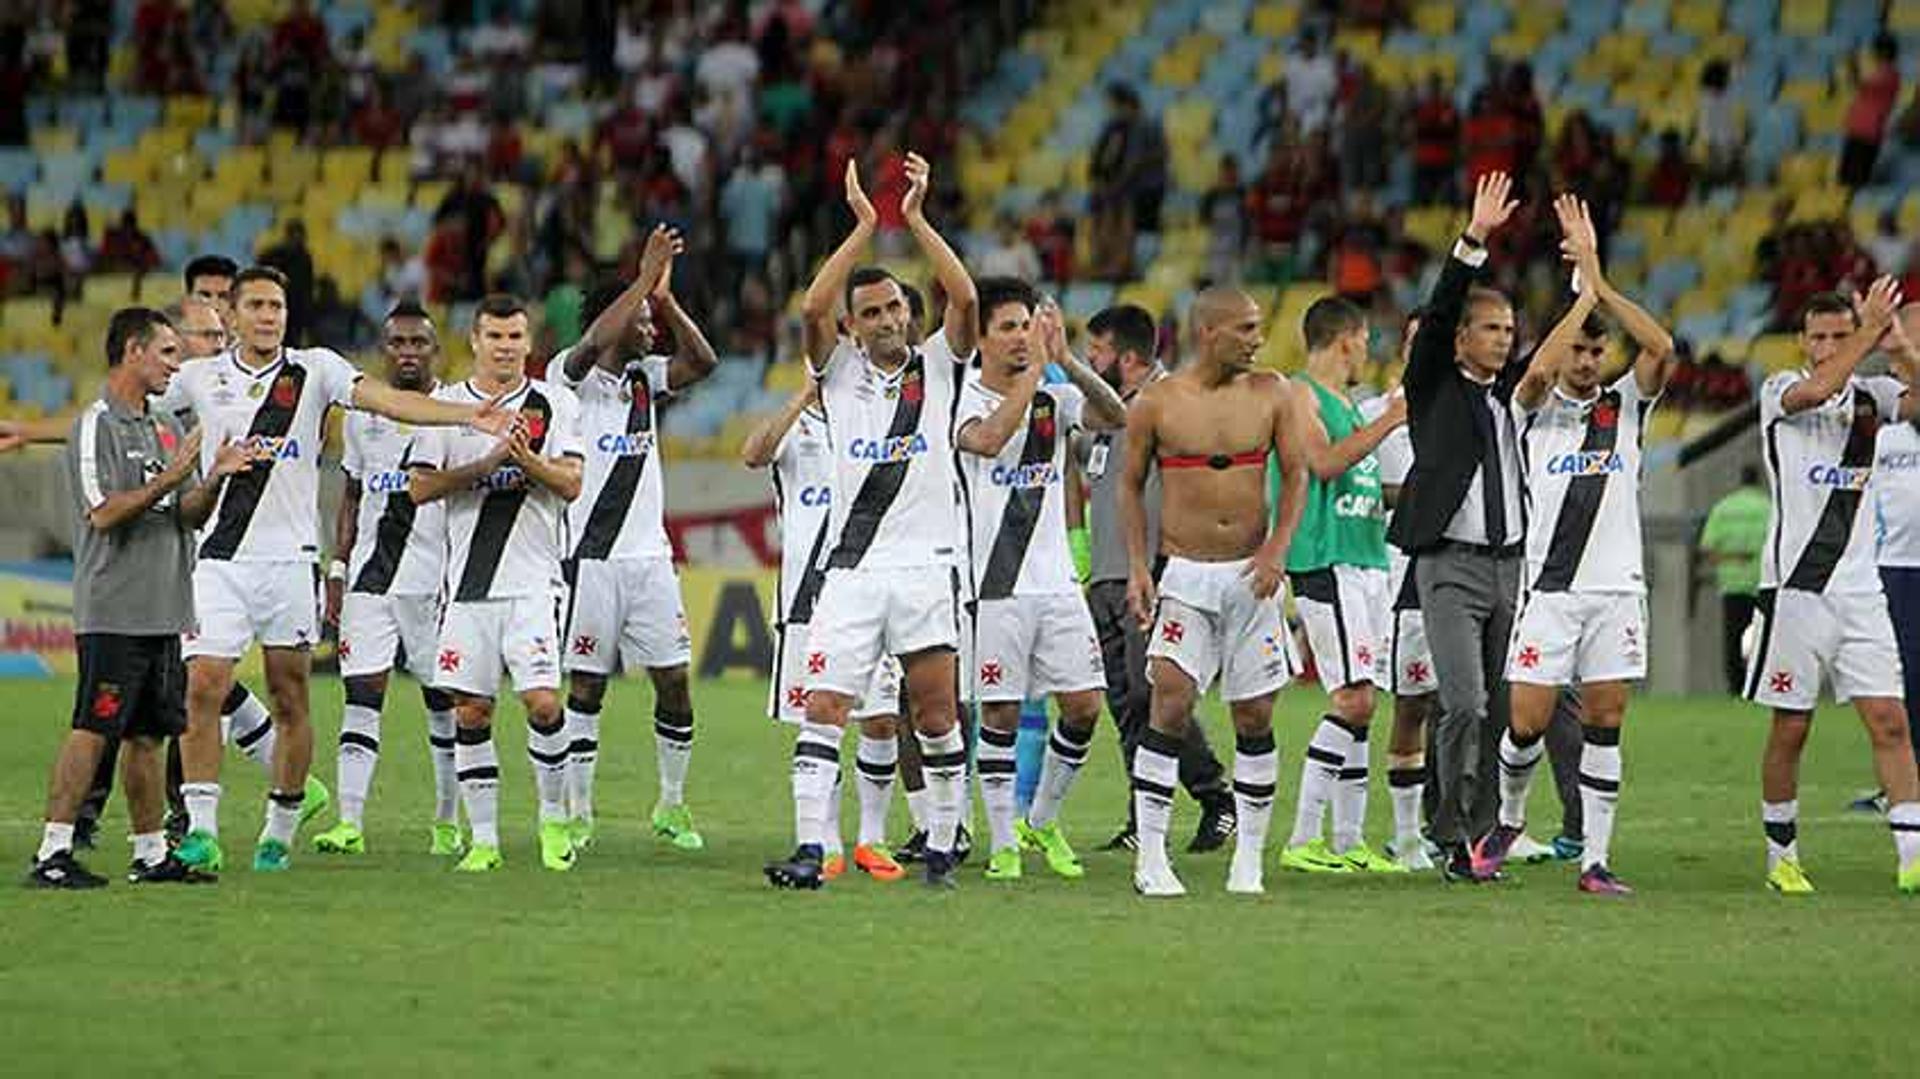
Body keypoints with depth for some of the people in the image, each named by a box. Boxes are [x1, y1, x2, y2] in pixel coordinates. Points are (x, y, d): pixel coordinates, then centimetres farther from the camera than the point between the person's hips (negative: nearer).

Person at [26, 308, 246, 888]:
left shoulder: (167, 427, 17)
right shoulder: (96, 426, -8)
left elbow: (190, 513, 15)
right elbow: (104, 513, -17)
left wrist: (215, 476, -3)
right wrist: (169, 478, -20)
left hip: (163, 610, 8)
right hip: (111, 611, -8)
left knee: (148, 735, 10)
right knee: (93, 730, -10)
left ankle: (151, 854, 14)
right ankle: (52, 854, -10)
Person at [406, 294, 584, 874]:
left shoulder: (555, 403, 5)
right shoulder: (445, 404, 8)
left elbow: (570, 485, -3)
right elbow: (419, 488, 0)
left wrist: (527, 461, -21)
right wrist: (484, 466, -12)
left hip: (533, 580, -2)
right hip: (469, 580, 2)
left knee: (542, 701, -13)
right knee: (470, 710, 1)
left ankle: (554, 817, 8)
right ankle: (483, 837, 9)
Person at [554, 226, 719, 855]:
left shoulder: (645, 378, 13)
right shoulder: (574, 376, -6)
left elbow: (702, 361, 3)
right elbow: (596, 342, -25)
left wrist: (664, 298, -4)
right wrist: (644, 278, -22)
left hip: (650, 555, 5)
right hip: (593, 559, -5)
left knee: (673, 682, 3)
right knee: (586, 686, -1)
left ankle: (672, 805, 16)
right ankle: (577, 814, 6)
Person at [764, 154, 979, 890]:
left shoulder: (937, 365, 8)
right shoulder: (840, 371, 7)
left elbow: (965, 300, -8)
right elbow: (813, 309, -10)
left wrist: (916, 219, -11)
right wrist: (865, 225, -12)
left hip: (925, 569, 0)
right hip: (852, 571, 0)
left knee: (937, 715, 2)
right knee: (822, 710, -8)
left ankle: (942, 846, 11)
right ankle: (808, 849, -11)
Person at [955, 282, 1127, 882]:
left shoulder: (1055, 397, 7)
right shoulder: (965, 401, -6)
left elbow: (1117, 417, -9)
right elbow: (988, 439, -28)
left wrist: (1066, 361, -19)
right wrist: (1036, 370, -27)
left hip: (1056, 582, 5)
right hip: (996, 586, -5)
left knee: (1084, 705, 1)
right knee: (1000, 715, -1)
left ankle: (1042, 821, 20)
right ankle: (1004, 843, 8)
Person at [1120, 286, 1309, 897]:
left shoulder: (1269, 395, 4)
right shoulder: (1156, 403, -2)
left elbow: (1296, 474, 7)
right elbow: (1131, 486, 6)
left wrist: (1277, 548, -7)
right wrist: (1137, 567, -2)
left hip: (1251, 576, 3)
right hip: (1184, 574, -2)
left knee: (1255, 717, 3)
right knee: (1170, 706, -12)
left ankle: (1249, 858, 13)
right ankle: (1150, 857, -6)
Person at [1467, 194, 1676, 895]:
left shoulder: (1626, 406, 10)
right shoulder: (1534, 409, 4)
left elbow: (1662, 350, -8)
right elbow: (1538, 371, -20)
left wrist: (1602, 286, -12)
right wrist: (1584, 291, -14)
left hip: (1617, 587, 2)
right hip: (1549, 587, -2)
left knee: (1605, 721, -1)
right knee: (1528, 721, -3)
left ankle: (1595, 860, 2)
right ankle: (1508, 819, 24)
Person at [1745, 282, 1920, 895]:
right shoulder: (1781, 391, -1)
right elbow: (1817, 390, -23)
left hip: (1859, 587, 3)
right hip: (1796, 585, -3)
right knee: (1790, 729, 3)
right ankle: (1781, 855, 15)